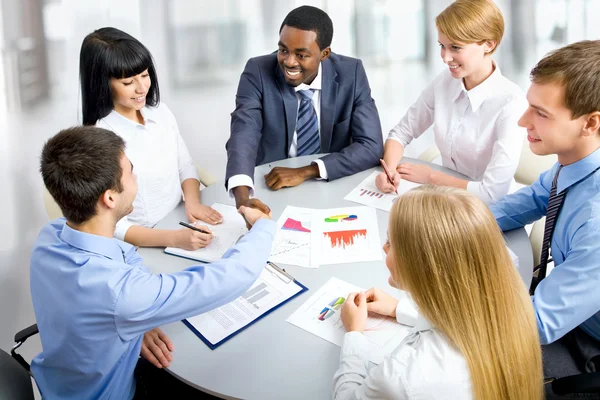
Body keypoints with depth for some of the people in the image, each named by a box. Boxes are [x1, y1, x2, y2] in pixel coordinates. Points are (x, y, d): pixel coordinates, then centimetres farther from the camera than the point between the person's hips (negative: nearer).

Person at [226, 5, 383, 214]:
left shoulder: (351, 74, -9)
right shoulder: (258, 72, -12)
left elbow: (372, 146, -12)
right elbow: (243, 136, -23)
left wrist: (306, 171, -23)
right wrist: (242, 198, -42)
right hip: (272, 190, -2)